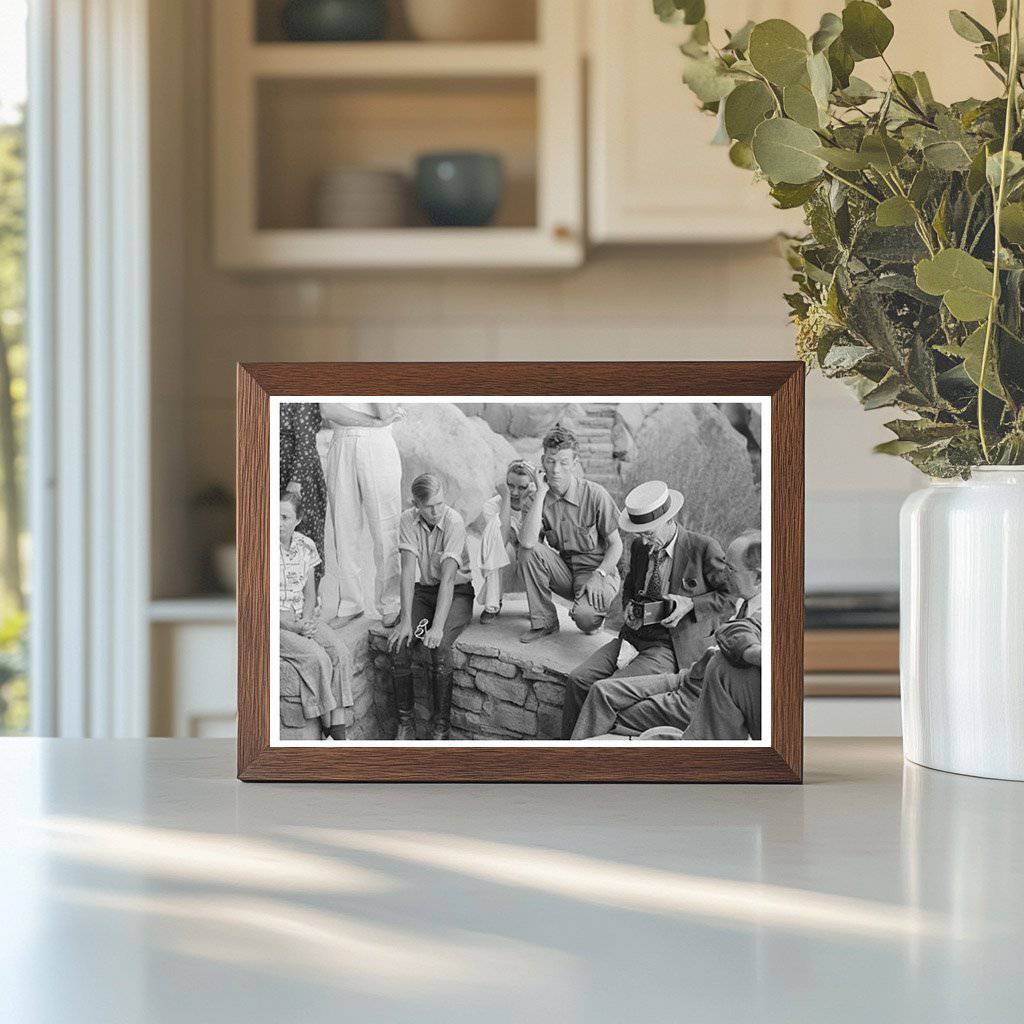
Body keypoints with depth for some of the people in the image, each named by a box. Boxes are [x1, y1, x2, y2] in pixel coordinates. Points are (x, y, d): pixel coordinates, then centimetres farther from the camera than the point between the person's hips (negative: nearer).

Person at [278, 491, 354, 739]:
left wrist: (306, 621, -8)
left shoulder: (305, 546, 6)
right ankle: (329, 728, -16)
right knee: (318, 658, -27)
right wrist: (294, 626, -18)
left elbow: (310, 594, 12)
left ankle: (339, 731, -19)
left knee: (341, 654, -19)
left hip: (303, 618, 5)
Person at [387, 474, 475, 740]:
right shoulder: (408, 520, -8)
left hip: (458, 592, -4)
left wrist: (437, 627, -35)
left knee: (439, 646, -29)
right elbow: (408, 571, -14)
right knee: (399, 643, -21)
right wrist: (405, 620, -24)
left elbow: (448, 578, -28)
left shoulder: (454, 522, -21)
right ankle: (405, 723, -10)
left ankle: (440, 726, -17)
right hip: (423, 590, 4)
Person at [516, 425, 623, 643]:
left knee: (585, 616, -34)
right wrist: (541, 493, -22)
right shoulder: (542, 498, -5)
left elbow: (616, 545, -6)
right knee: (527, 552, -23)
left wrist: (598, 575, -23)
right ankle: (544, 622, -8)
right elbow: (527, 541, -23)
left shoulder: (595, 495, -14)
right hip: (565, 572, 4)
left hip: (599, 571, -4)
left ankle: (596, 616, 6)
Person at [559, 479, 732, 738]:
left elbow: (733, 596, -3)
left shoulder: (704, 549, -9)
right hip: (634, 637, 7)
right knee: (577, 680, -14)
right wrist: (629, 607, 6)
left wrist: (689, 605, -15)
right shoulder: (640, 547, 10)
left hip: (673, 647, -6)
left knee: (607, 690, -26)